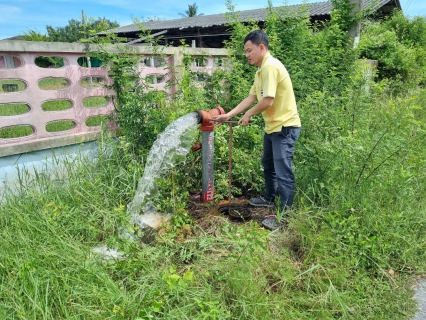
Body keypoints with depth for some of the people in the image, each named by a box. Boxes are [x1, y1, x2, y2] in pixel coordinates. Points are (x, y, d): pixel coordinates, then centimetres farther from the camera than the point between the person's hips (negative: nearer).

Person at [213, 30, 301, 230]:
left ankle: (285, 215, 5)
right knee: (268, 164, 23)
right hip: (273, 126, 11)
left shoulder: (270, 66, -19)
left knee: (283, 172, -6)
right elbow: (251, 98, 12)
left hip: (285, 127, -11)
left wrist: (248, 115, -8)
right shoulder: (261, 70, 14)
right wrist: (229, 115, 6)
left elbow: (267, 101, -25)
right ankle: (270, 198, 42)